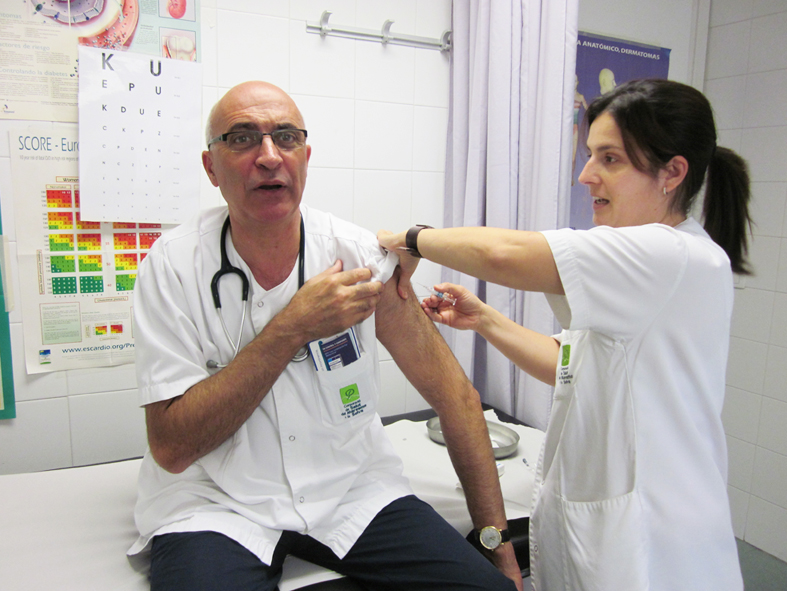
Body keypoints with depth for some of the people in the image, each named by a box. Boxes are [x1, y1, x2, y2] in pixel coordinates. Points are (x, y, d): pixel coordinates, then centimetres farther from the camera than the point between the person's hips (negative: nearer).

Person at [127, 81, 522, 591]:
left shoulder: (361, 254, -8)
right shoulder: (173, 265, -11)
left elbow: (451, 391, -3)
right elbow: (172, 447, -15)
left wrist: (499, 544, -3)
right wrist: (292, 328, -24)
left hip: (352, 486, 2)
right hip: (216, 500, -1)